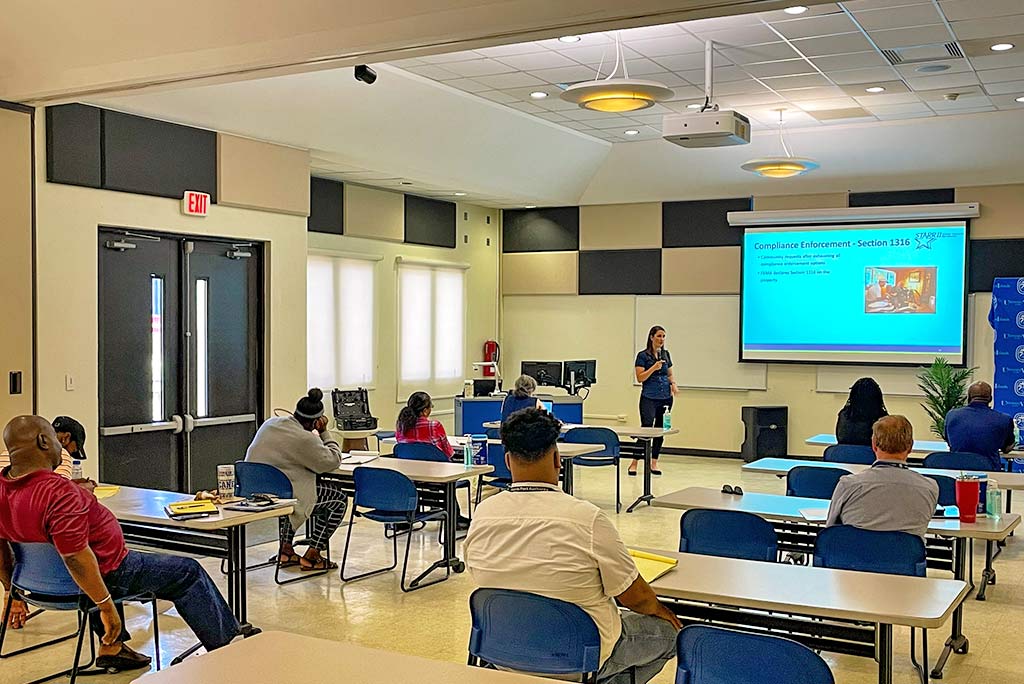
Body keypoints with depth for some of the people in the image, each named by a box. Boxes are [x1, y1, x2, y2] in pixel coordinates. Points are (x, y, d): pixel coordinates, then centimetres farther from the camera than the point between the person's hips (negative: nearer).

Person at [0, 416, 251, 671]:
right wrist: (106, 606, -27)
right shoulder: (59, 492, -33)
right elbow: (77, 558, -34)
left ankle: (111, 647, 37)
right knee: (188, 573, 8)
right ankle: (225, 643, 20)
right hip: (107, 573, -9)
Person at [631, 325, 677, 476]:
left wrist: (673, 383, 1)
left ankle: (653, 464, 13)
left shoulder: (666, 354, 12)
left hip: (666, 397, 6)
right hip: (649, 398, -6)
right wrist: (654, 368, -20)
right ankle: (634, 464, -6)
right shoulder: (643, 355, -4)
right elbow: (640, 378, -8)